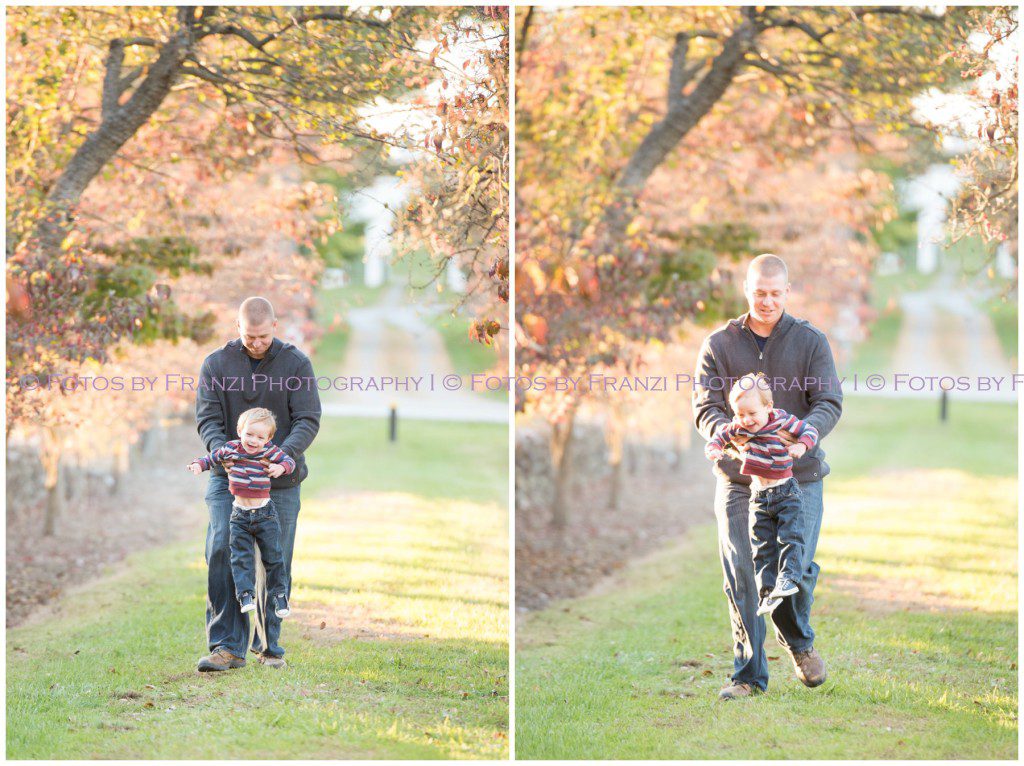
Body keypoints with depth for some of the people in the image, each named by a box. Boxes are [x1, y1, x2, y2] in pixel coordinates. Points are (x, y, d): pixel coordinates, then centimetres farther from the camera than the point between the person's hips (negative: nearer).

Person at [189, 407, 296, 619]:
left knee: (273, 557, 7)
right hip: (239, 515, 1)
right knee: (241, 557, -4)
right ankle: (246, 595, -2)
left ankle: (279, 594, 18)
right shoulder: (231, 449, -3)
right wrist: (199, 464, -7)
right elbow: (212, 458, 12)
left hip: (265, 514, -1)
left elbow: (289, 461, -2)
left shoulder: (270, 451, -9)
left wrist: (282, 467, -23)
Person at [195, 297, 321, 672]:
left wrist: (286, 453, -27)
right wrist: (222, 450, -25)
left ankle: (269, 643, 20)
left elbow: (308, 419, -8)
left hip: (281, 481, 0)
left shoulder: (296, 363, -1)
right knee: (222, 553, -15)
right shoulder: (216, 364, 1)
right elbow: (207, 418, -4)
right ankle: (228, 646, -13)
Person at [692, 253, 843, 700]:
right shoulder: (719, 345, 4)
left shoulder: (810, 341, 4)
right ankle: (749, 673, 8)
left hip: (798, 476, 0)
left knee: (796, 567, -3)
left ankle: (797, 640, 30)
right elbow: (704, 408, -2)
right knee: (741, 575, -4)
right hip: (738, 477, 0)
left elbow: (829, 403, -3)